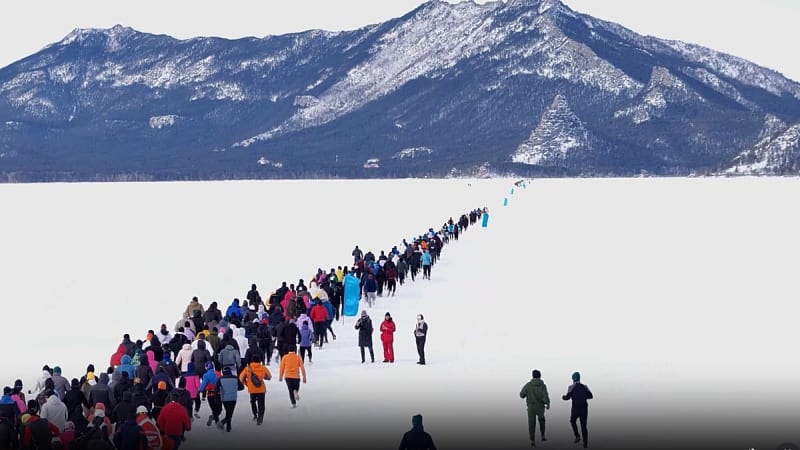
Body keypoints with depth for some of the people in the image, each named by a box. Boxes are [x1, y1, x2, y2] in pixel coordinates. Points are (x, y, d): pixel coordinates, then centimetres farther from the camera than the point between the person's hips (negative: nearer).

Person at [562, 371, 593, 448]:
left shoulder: (571, 387, -5)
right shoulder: (585, 387, 4)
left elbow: (567, 397, -12)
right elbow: (590, 396, 1)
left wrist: (563, 397, 11)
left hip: (575, 409, -2)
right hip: (584, 409, 2)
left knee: (572, 421, 26)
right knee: (583, 426, 9)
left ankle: (577, 436, 12)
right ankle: (585, 443, 4)